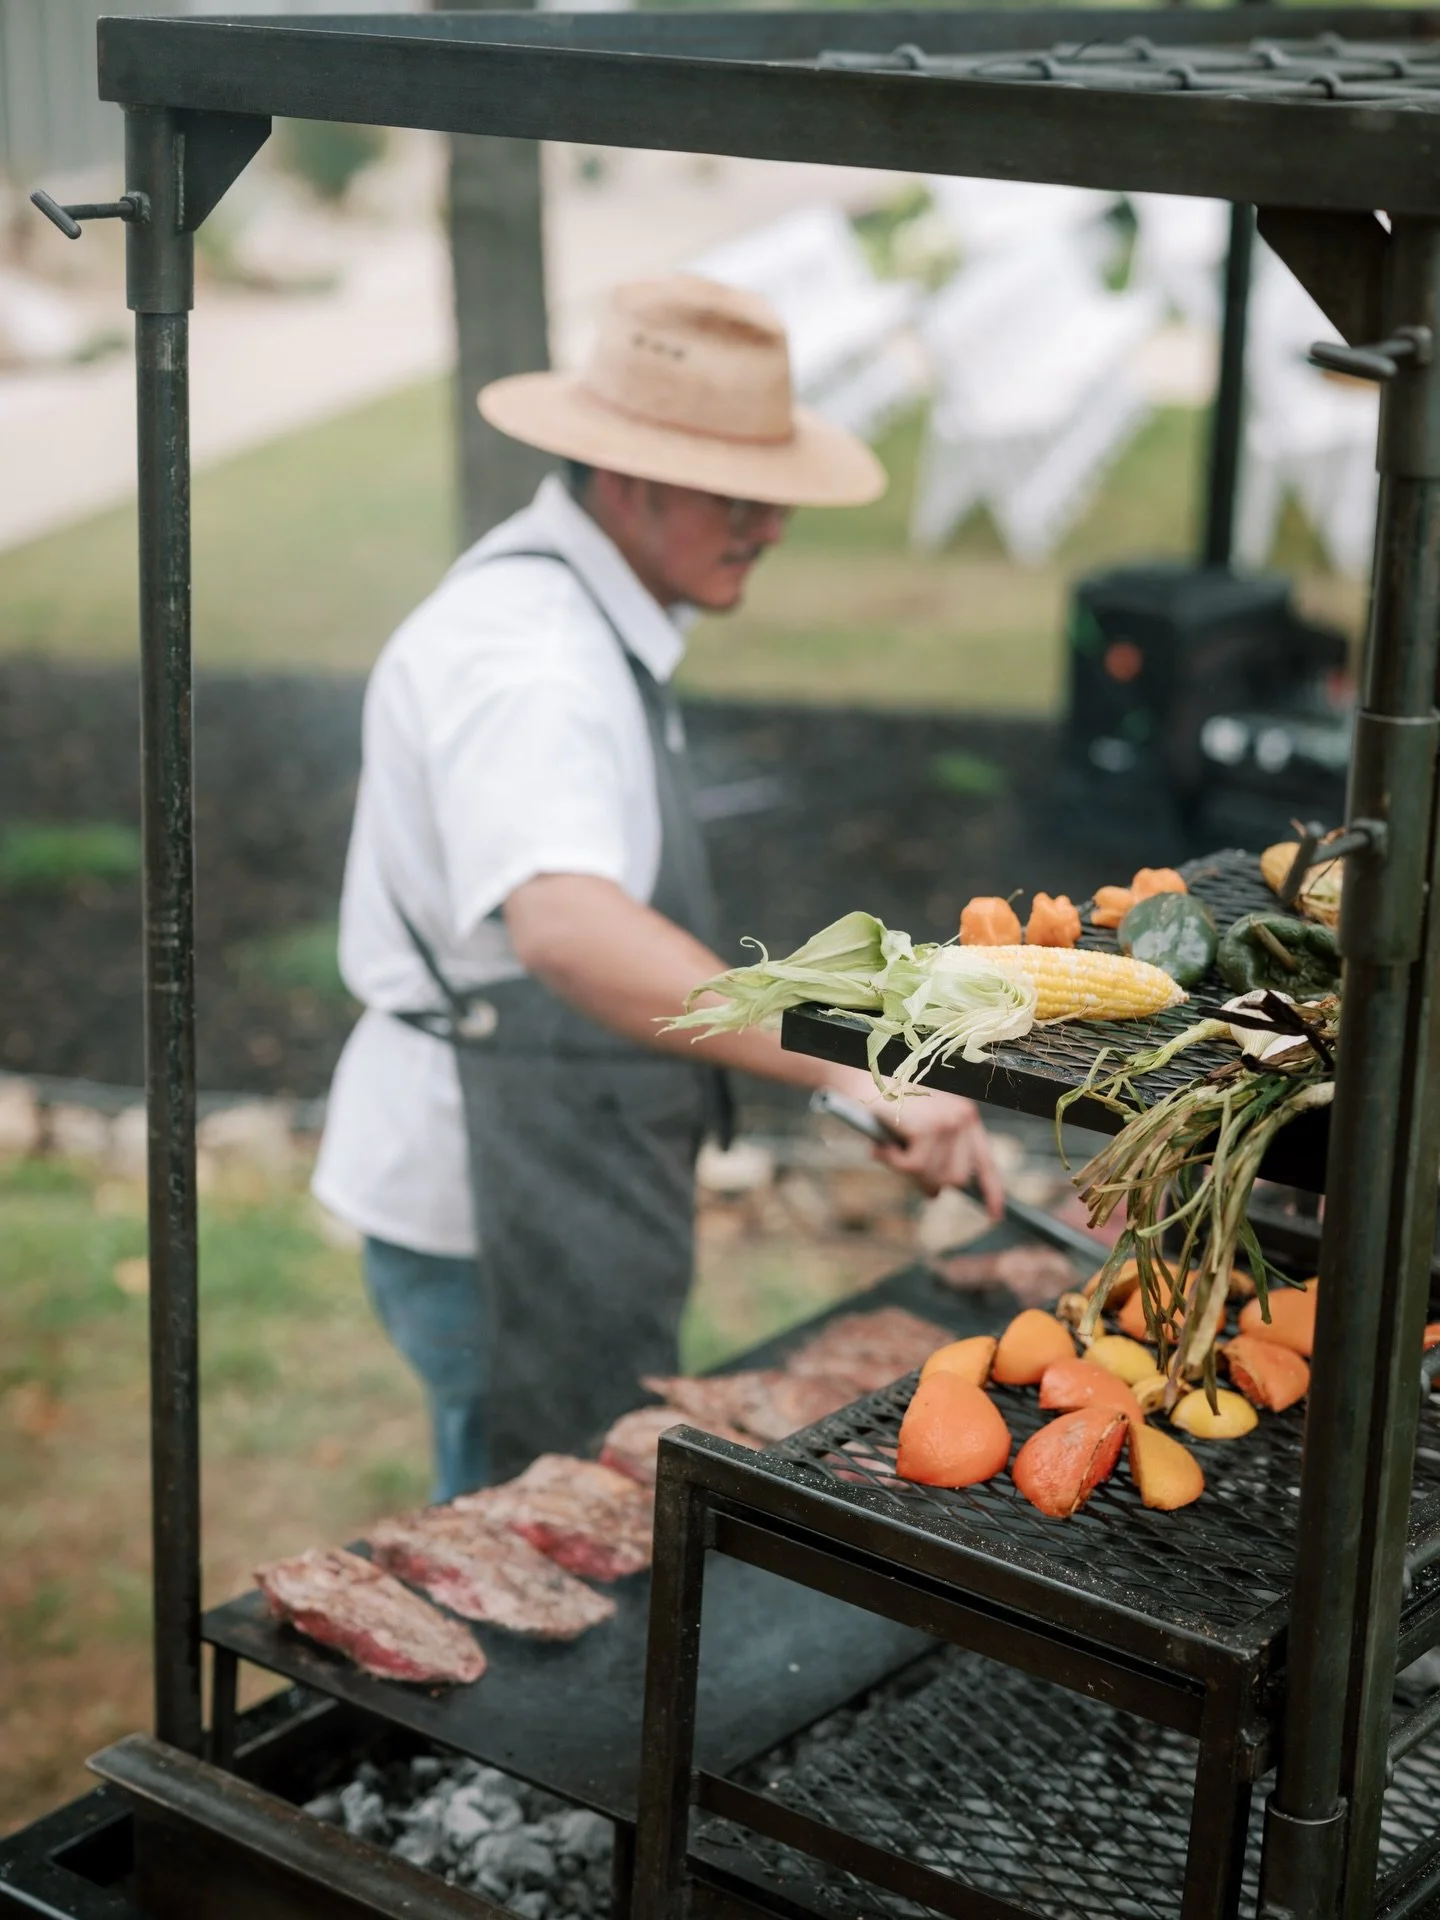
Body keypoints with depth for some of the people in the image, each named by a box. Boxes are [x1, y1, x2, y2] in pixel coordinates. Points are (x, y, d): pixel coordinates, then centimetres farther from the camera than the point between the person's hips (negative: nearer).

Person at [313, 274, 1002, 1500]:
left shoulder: (592, 615, 10)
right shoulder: (526, 660, -25)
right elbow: (564, 925, -43)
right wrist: (854, 1066, -48)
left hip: (568, 1186, 10)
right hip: (497, 1206, -10)